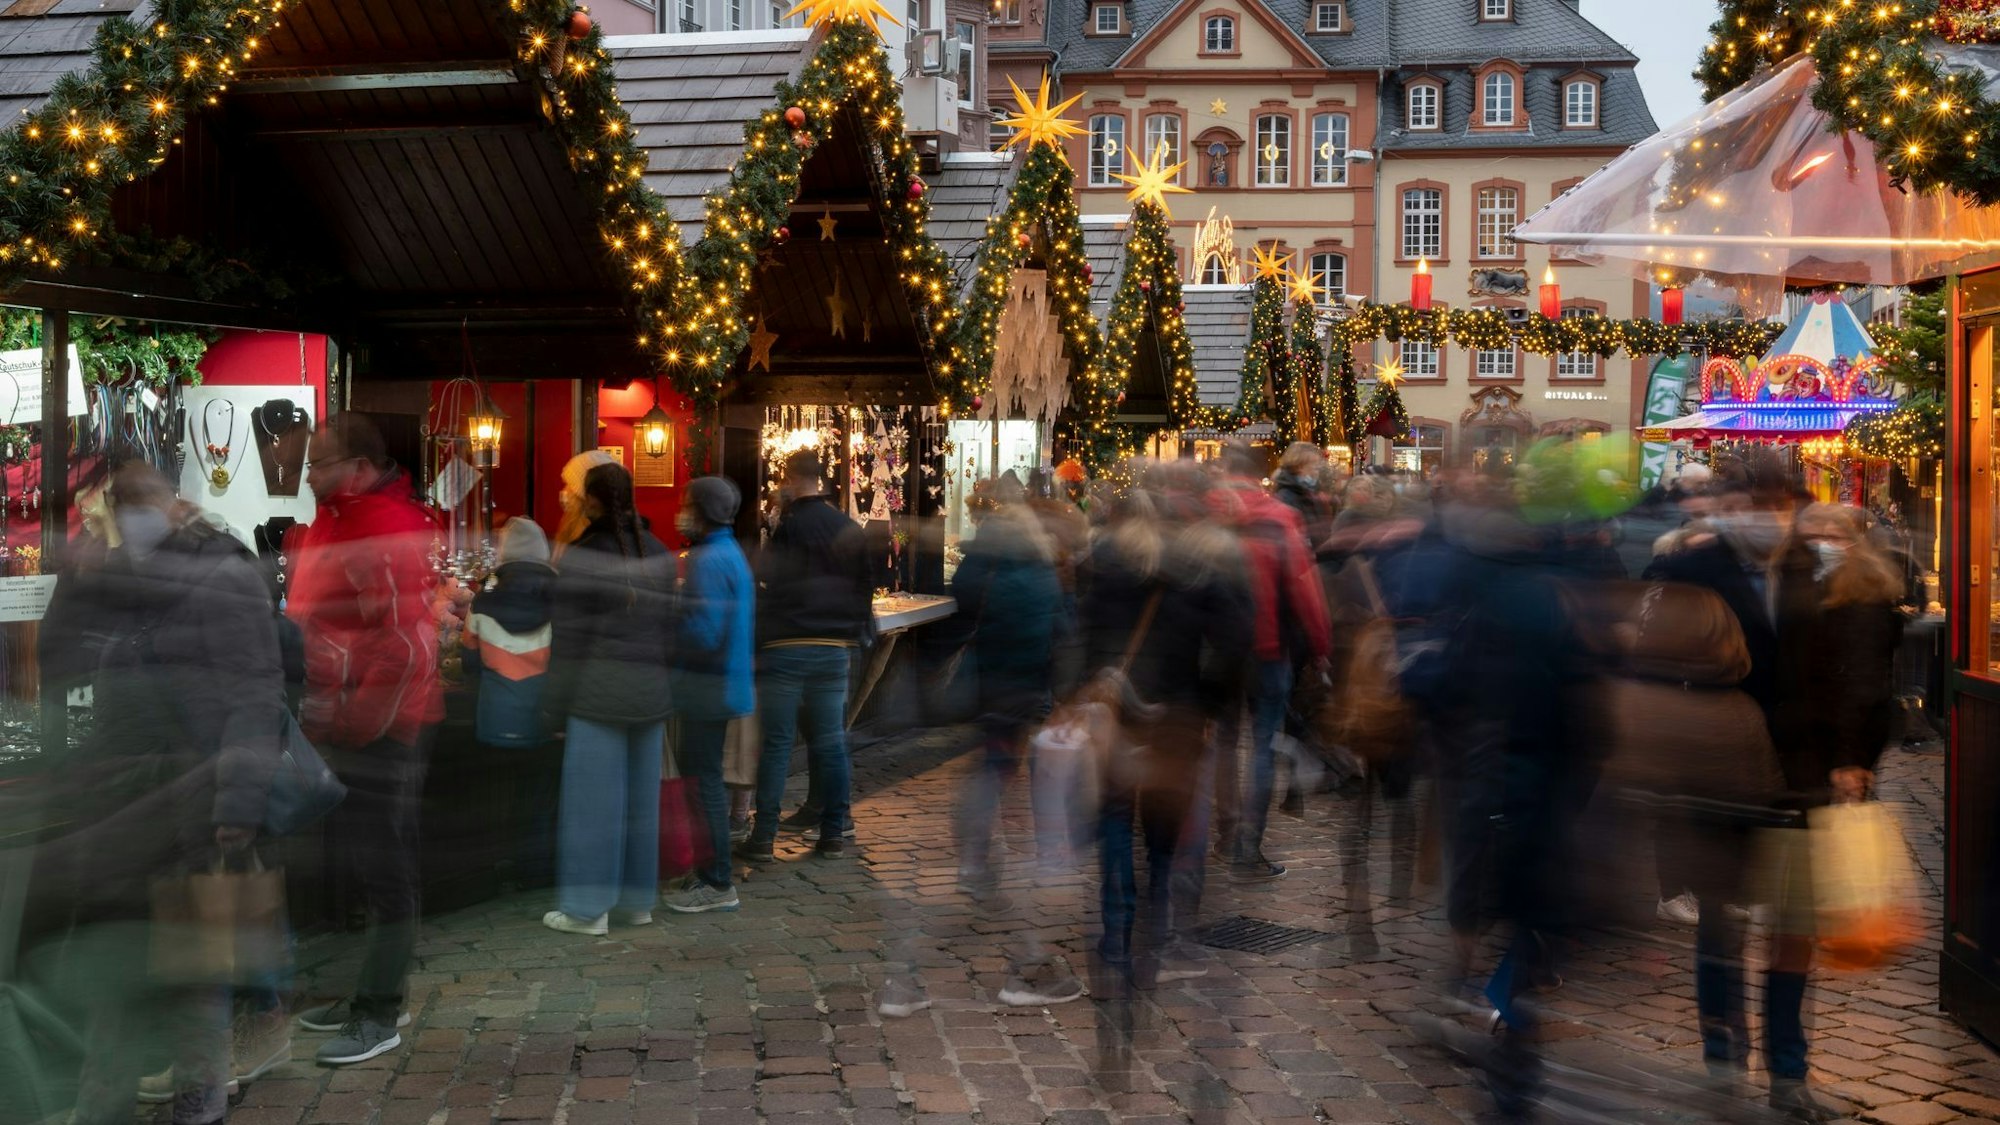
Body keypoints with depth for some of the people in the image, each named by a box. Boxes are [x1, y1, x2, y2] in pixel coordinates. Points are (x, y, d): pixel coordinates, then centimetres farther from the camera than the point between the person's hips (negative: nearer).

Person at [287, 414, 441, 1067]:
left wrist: (360, 721, -20)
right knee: (353, 860, 17)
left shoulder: (388, 533, -20)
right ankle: (371, 994, 30)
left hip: (379, 732, -10)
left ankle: (381, 1017, 10)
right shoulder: (332, 522, 12)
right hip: (338, 726, 10)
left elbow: (410, 646, -25)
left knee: (382, 867, 0)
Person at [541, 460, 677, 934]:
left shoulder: (579, 556, -10)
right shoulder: (658, 552, 6)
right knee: (641, 791, 11)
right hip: (651, 689, 5)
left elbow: (568, 638, -9)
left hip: (599, 688, -5)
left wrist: (559, 701, -3)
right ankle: (638, 900, 20)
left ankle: (588, 908, 7)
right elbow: (670, 625, 10)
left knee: (593, 793, 1)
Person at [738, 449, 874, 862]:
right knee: (830, 742, 9)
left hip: (786, 647, -4)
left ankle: (763, 837, 1)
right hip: (835, 649, 4)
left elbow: (767, 585, -9)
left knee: (776, 743, -1)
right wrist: (858, 633, 23)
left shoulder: (788, 527, -9)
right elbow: (864, 589, 14)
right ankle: (833, 833, 12)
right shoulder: (850, 530, 7)